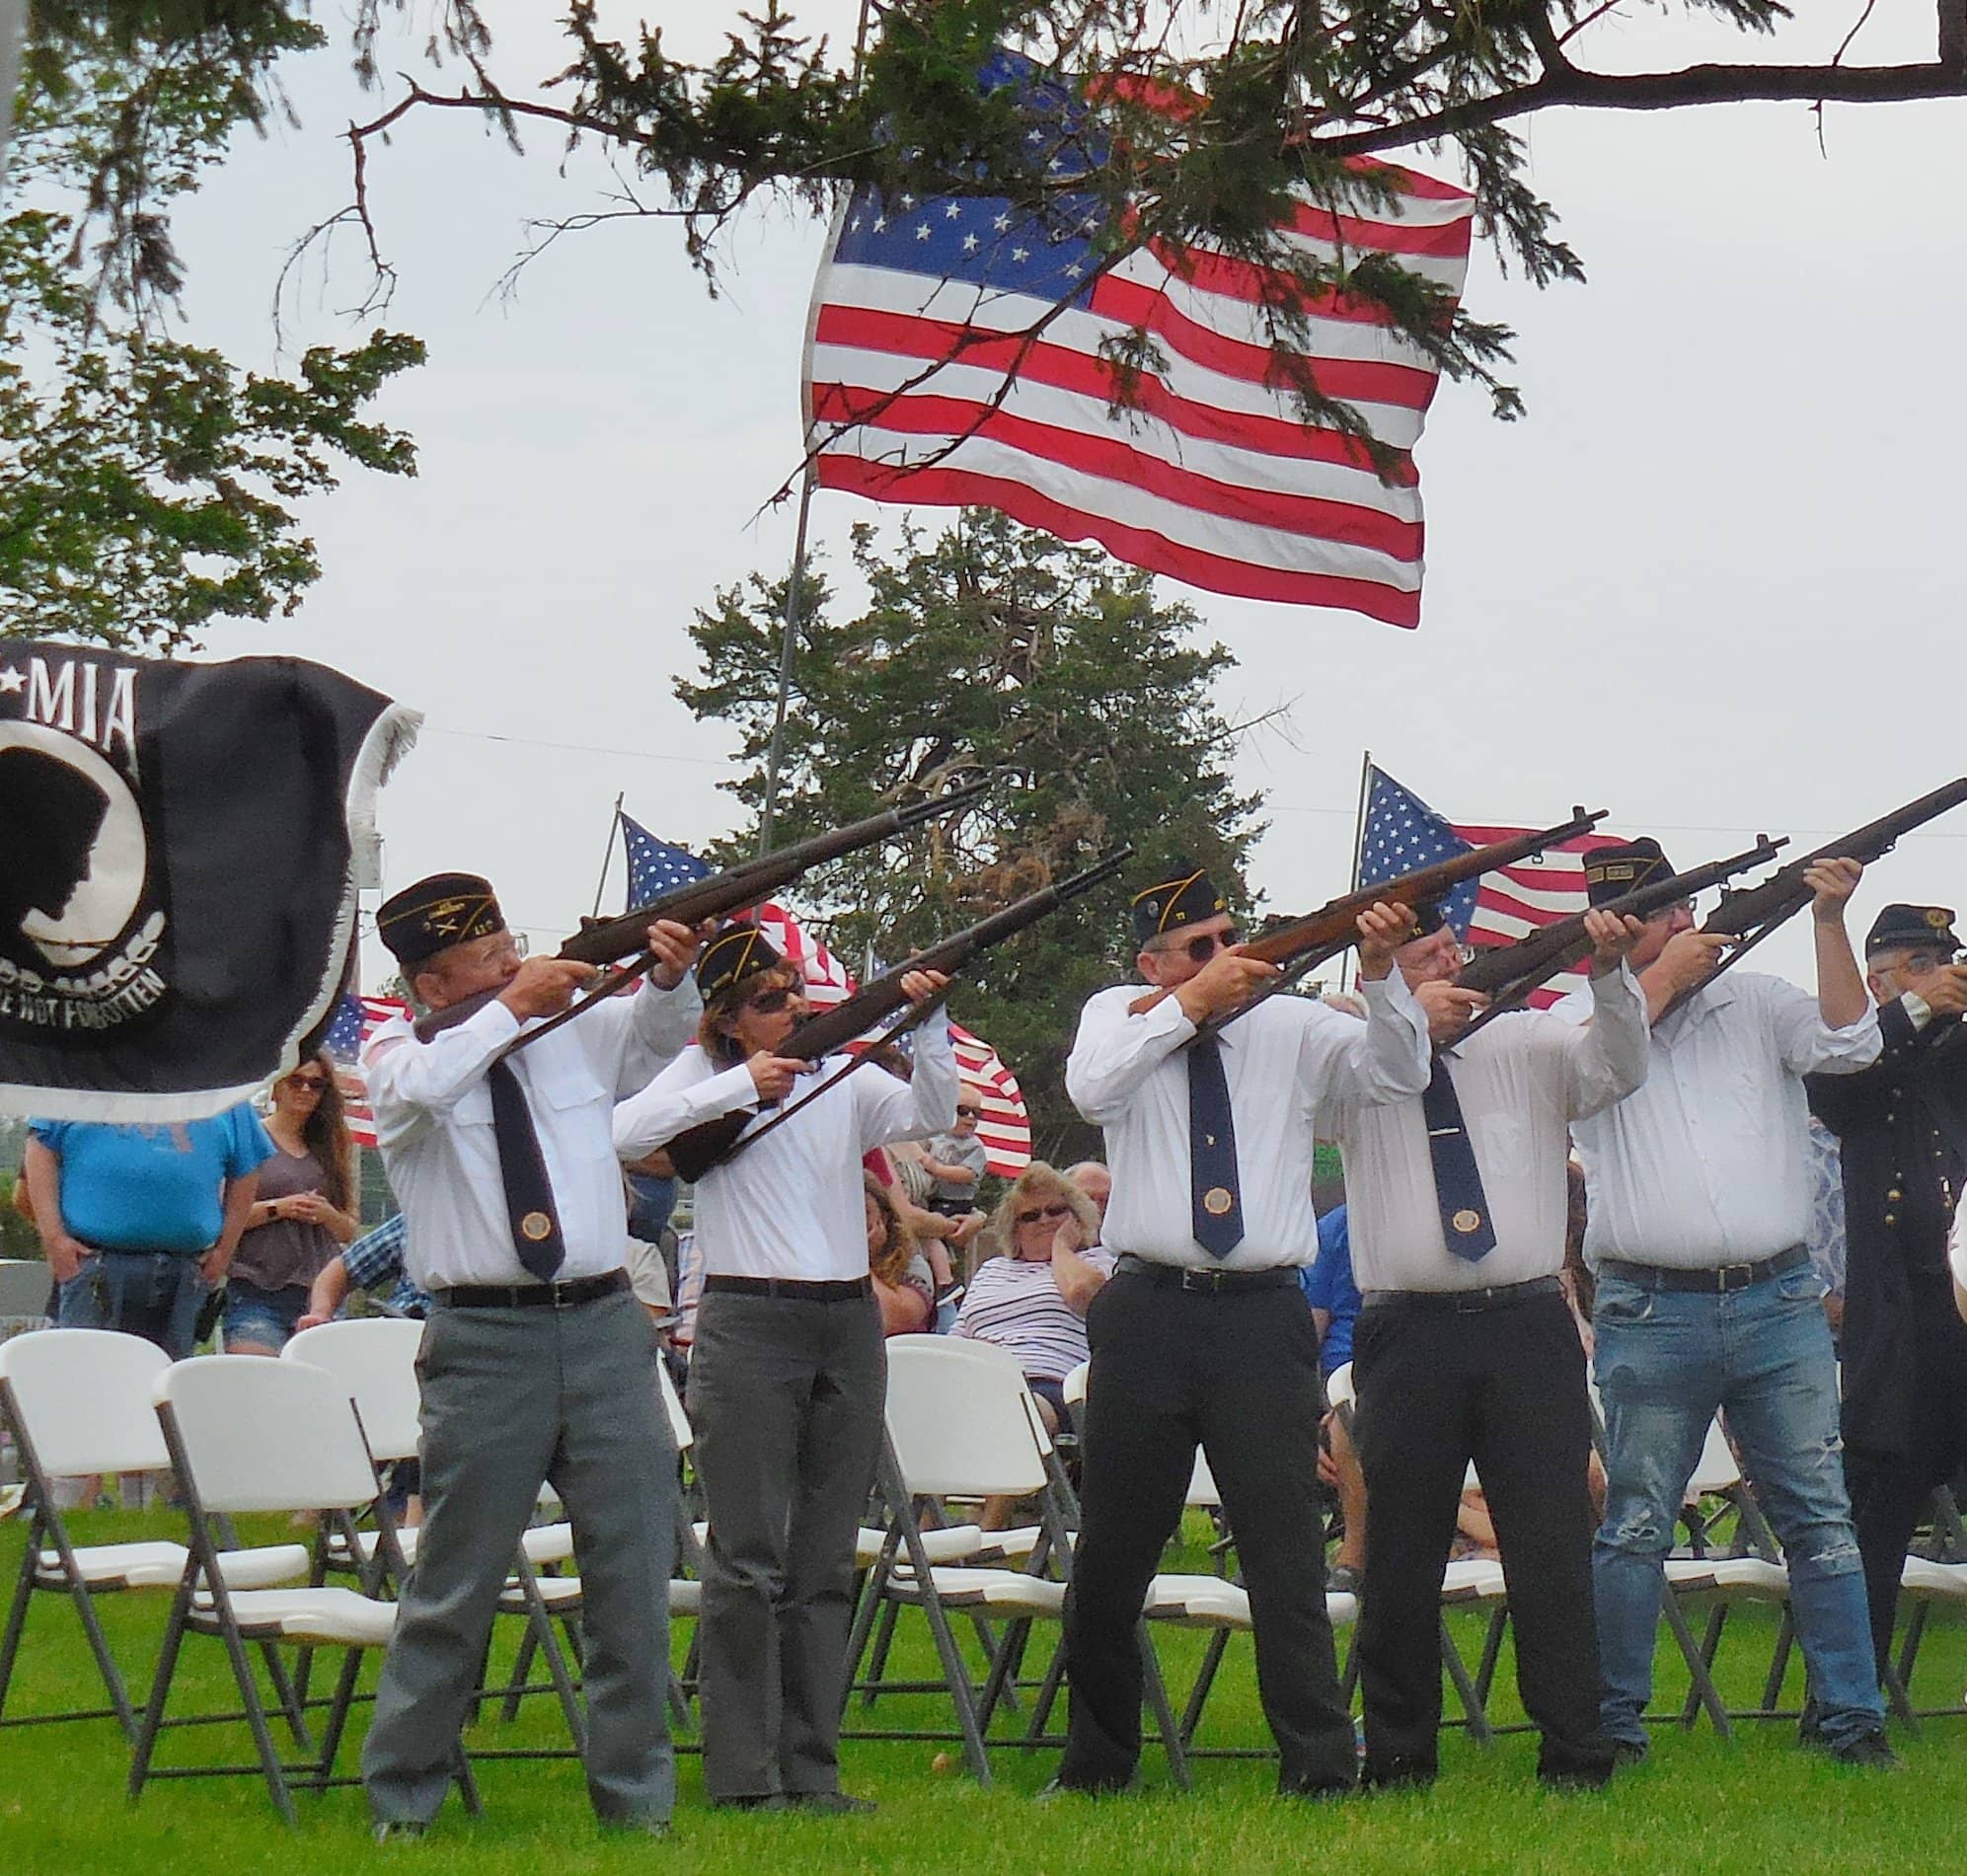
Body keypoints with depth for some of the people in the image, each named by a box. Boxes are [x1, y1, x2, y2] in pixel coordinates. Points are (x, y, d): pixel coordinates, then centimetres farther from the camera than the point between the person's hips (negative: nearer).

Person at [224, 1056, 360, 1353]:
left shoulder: (329, 1147, 16)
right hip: (256, 1293, -4)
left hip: (319, 1293, 4)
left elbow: (350, 1233, 18)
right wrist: (277, 1208, -13)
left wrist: (327, 1214, -3)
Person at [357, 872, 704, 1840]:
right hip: (482, 1339, -3)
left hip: (605, 1326, 4)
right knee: (457, 1578, 0)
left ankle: (634, 1795, 13)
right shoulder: (401, 1053, 0)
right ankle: (401, 1796, 11)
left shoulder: (579, 1030, 11)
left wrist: (671, 976, -12)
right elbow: (420, 1089, -19)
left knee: (635, 1569, 4)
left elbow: (657, 1032, 9)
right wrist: (512, 1008, -18)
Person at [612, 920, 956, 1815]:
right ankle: (744, 1773, -1)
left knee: (825, 1558, 7)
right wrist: (740, 1086, -15)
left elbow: (930, 1113, -5)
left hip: (849, 1323, 4)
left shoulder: (845, 1079, 10)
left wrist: (925, 1024, -19)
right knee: (748, 1558, -5)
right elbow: (627, 1133, -13)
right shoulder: (705, 1074, 3)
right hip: (748, 1326, -4)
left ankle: (810, 1768, 12)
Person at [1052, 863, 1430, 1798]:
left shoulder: (1293, 1027, 9)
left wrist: (1381, 974, -17)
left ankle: (1321, 1769, -1)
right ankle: (1095, 1763, 23)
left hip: (1263, 1318, 0)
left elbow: (1397, 1073, -2)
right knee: (1110, 1555, 9)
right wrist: (1189, 1005, -15)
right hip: (1148, 1314, 1)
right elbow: (1092, 1089, -12)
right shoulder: (1121, 1017, 8)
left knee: (1288, 1552, -4)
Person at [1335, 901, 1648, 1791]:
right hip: (1408, 1335, 0)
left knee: (1554, 1548, -2)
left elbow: (1618, 1070, -3)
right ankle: (1399, 1758, 13)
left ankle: (1574, 1753, 3)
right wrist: (1408, 1020, -13)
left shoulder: (1528, 1045, 11)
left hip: (1529, 1326, 0)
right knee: (1400, 1558, 4)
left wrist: (1610, 975, -19)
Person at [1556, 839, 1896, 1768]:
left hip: (1779, 1306, 1)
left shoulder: (1756, 1002, 11)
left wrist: (1829, 921, -10)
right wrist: (1666, 973, -6)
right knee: (1634, 1526, 2)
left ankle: (1850, 1717, 8)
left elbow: (1849, 1044, -2)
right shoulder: (1582, 1014, 9)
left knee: (1819, 1515, 2)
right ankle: (1613, 1721, 10)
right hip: (1650, 1315, -1)